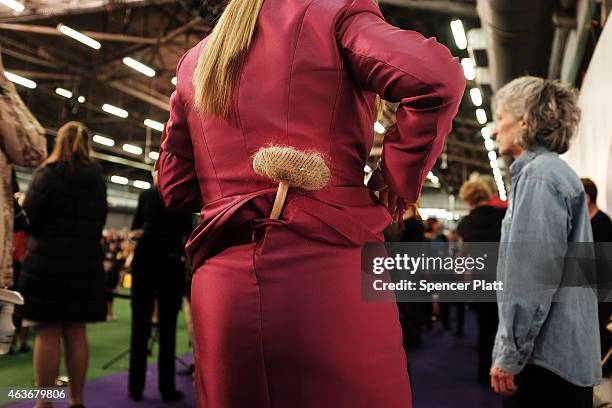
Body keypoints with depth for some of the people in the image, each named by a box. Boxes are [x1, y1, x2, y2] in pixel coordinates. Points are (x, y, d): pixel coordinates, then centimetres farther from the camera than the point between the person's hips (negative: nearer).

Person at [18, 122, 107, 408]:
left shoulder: (48, 173, -5)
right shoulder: (98, 179, 10)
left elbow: (30, 217, -9)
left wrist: (22, 203, 10)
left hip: (48, 262, -4)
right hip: (86, 264, 5)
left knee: (48, 334, -1)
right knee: (76, 334, 9)